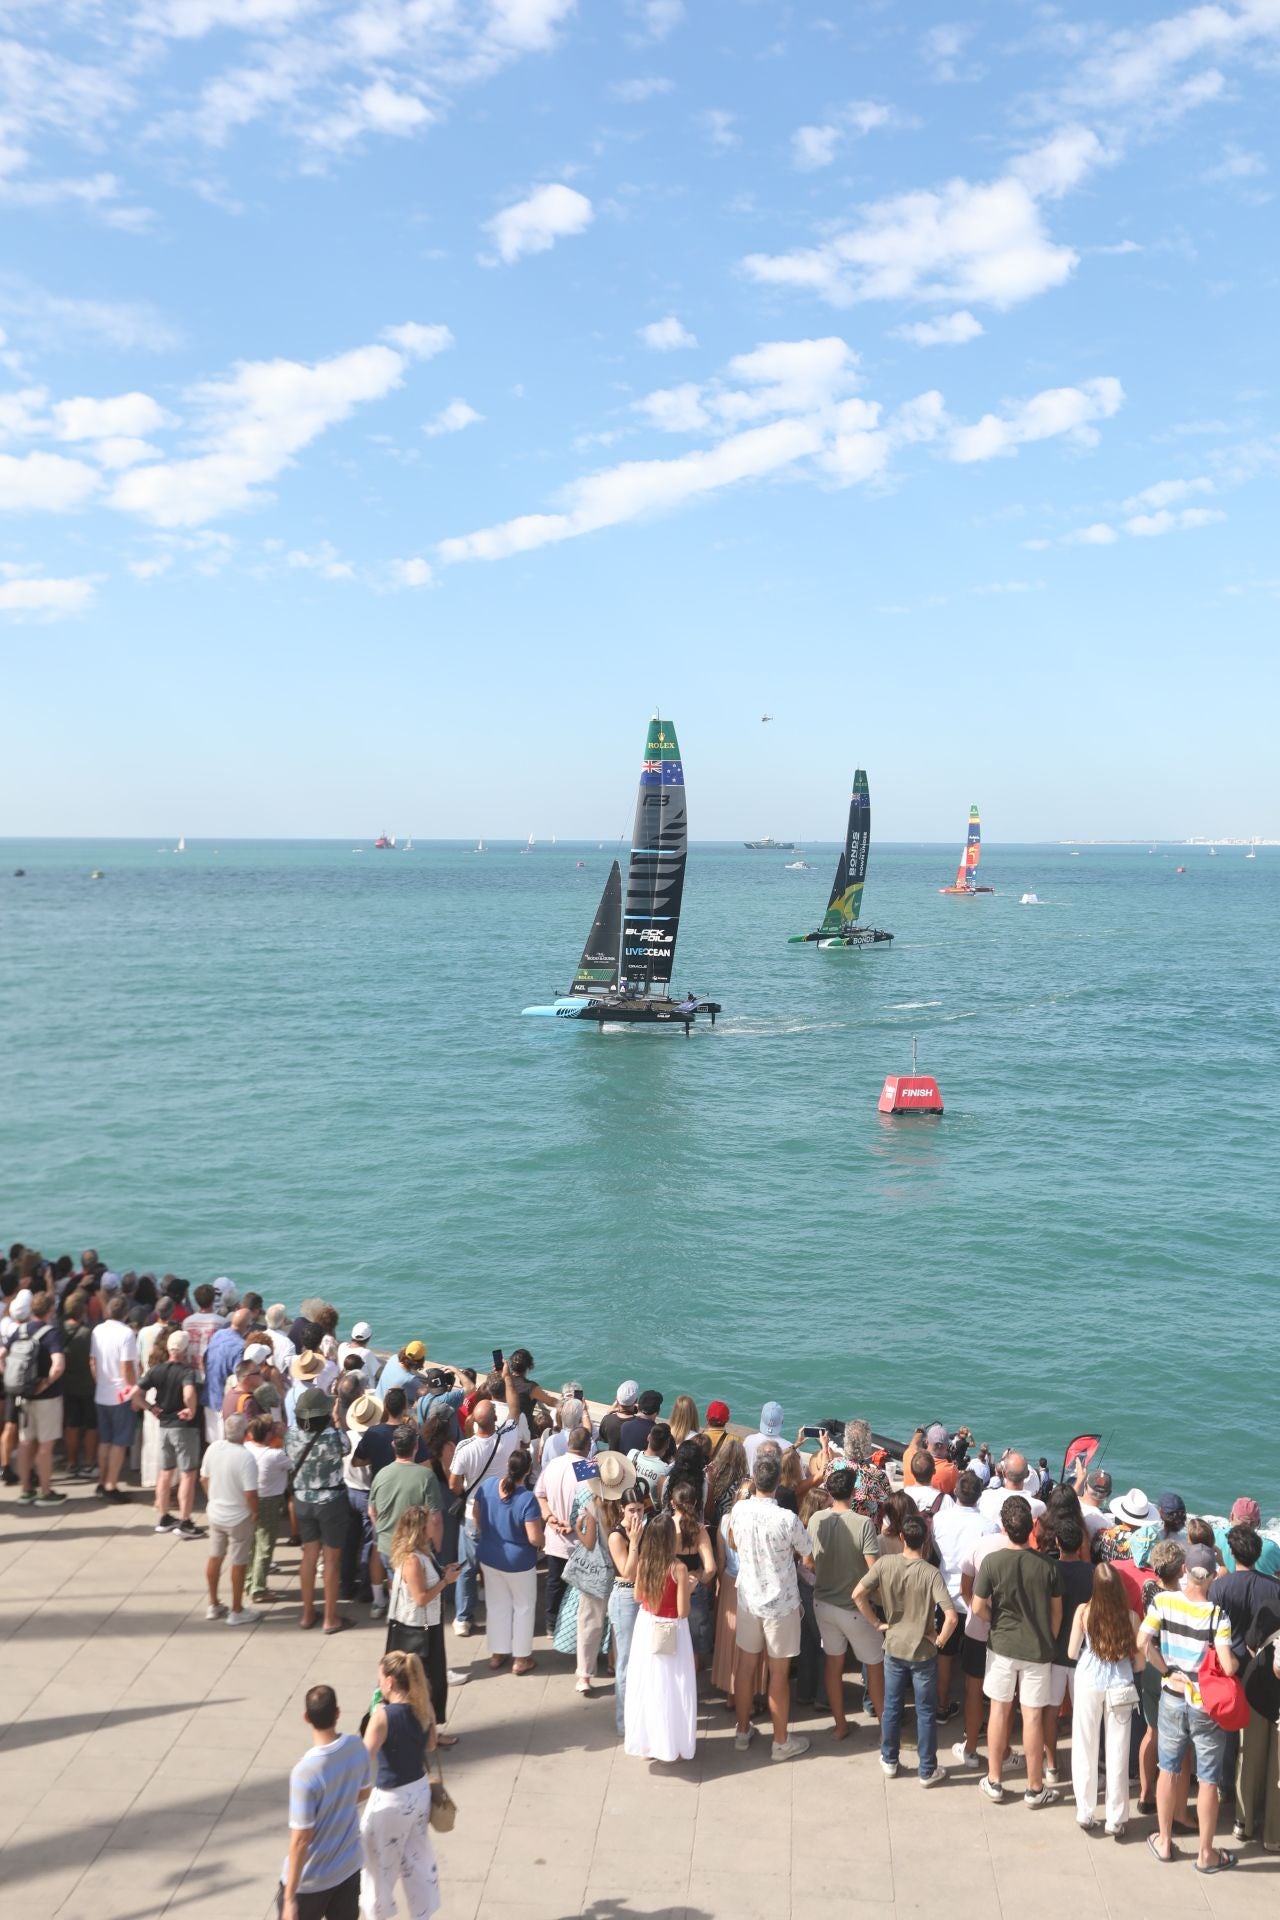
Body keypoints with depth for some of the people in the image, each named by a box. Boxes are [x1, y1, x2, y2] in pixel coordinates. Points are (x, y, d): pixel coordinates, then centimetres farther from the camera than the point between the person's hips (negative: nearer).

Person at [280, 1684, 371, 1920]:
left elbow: (300, 1841, -24)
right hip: (349, 1865, 5)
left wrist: (290, 1897, -16)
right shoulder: (356, 1746, -12)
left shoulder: (306, 1772, -30)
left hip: (310, 1879, -5)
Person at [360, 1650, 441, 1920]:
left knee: (379, 1864, 17)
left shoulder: (383, 1715, -26)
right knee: (417, 1859, 22)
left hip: (391, 1799, -6)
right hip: (420, 1790, 6)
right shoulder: (424, 1707, -7)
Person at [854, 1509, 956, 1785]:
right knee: (926, 1712, 12)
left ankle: (889, 1761, 31)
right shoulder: (931, 1574, -20)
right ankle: (927, 1770, 21)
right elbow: (951, 1617, -28)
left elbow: (858, 1594, -12)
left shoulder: (884, 1563, -12)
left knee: (891, 1707, 19)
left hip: (893, 1648, 3)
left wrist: (876, 1623, -1)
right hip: (923, 1652, -3)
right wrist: (940, 1639, -10)